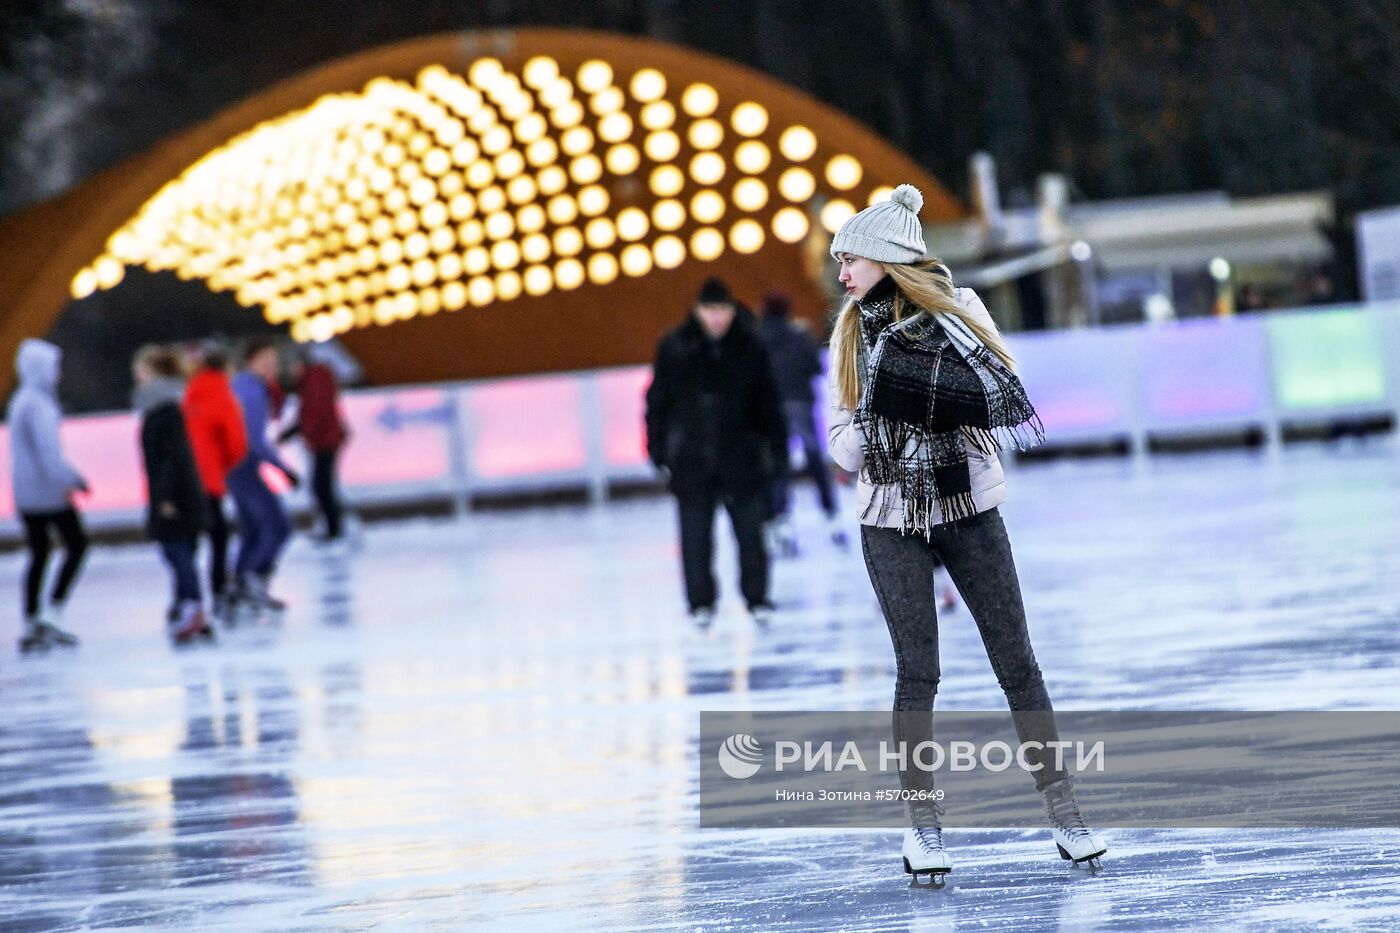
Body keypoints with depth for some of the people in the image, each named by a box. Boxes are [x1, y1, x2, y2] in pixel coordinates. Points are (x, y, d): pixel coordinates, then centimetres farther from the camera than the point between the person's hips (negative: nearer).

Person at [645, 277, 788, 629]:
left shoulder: (749, 347, 0)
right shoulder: (675, 347, -2)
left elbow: (767, 402, 6)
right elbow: (658, 400, 3)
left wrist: (777, 448, 6)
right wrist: (658, 448, 0)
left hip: (741, 456, 0)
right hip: (692, 459, 0)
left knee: (749, 531, 4)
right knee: (696, 536, 3)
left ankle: (757, 598, 13)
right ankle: (701, 603, 12)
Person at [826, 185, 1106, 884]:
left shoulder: (957, 310, -2)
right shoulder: (852, 334, 5)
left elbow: (1011, 402, -6)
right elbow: (843, 446, 4)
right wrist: (873, 426, -16)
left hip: (968, 509, -1)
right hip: (890, 520, 1)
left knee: (1015, 660, -1)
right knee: (917, 670, -4)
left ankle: (1061, 808, 7)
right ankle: (923, 826, 3)